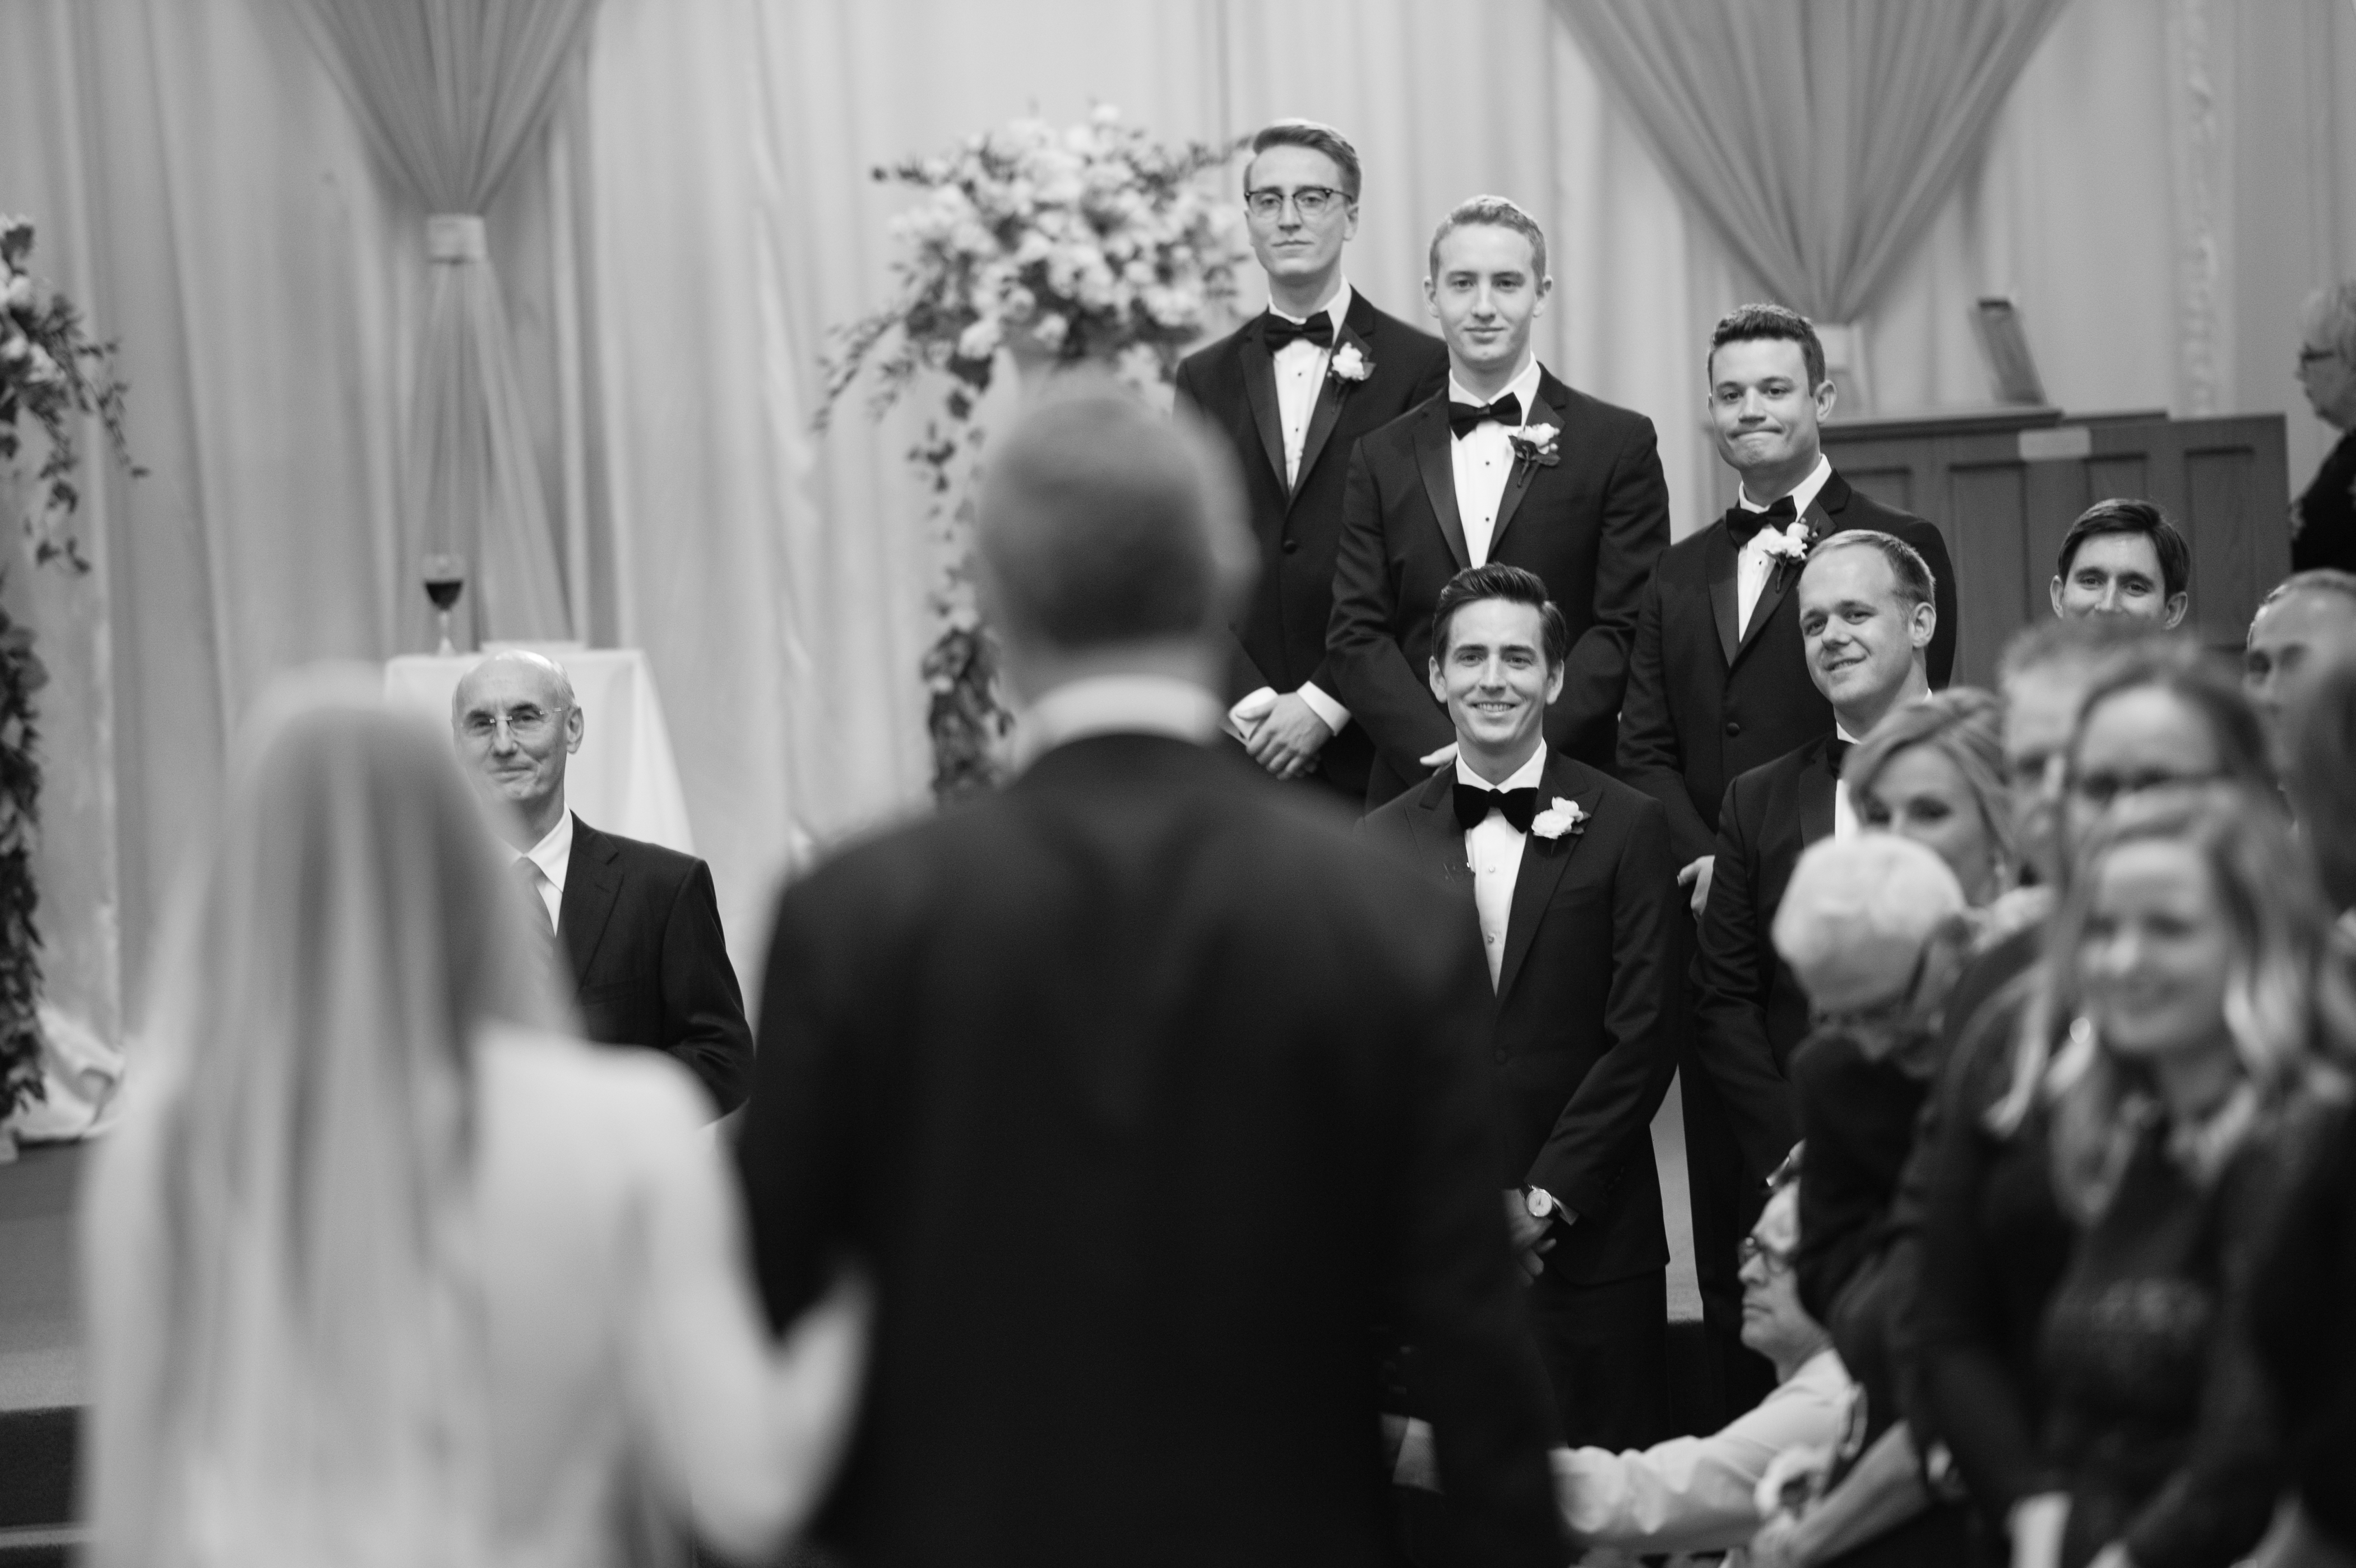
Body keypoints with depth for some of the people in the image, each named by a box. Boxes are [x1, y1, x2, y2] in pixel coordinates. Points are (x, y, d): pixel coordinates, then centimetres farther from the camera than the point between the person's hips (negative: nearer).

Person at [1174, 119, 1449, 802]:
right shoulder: (1206, 378, 12)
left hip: (1372, 742, -2)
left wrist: (1325, 702, -10)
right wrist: (1249, 703, -7)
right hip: (1237, 738, 2)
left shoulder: (1421, 367, 1)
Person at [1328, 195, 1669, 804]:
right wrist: (1443, 751, -10)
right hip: (1413, 792, 2)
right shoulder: (1383, 457, 11)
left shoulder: (1620, 444, 3)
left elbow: (1627, 630, -3)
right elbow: (1356, 636, 5)